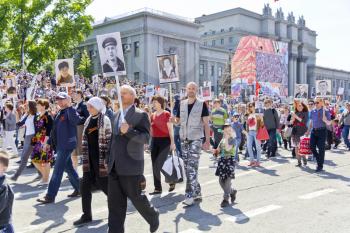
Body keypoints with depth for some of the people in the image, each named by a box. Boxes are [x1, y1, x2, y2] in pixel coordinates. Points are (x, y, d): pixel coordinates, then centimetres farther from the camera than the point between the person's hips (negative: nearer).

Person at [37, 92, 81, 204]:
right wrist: (49, 142, 19)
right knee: (68, 168, 17)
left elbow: (76, 120, -35)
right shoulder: (59, 113, 16)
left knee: (57, 170, -6)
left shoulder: (70, 111, -11)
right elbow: (55, 129, 22)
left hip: (66, 145, -9)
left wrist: (69, 106, -34)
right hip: (60, 145, 9)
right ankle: (78, 189, 29)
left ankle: (50, 196, -1)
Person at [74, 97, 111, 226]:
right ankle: (86, 215, 15)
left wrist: (107, 158, -17)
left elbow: (109, 140, -14)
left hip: (100, 159, -7)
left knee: (104, 185, 2)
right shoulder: (88, 120, 11)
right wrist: (85, 158, 13)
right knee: (85, 186, 5)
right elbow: (85, 139, 16)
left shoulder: (104, 120, -10)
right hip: (90, 159, 7)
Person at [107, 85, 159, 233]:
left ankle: (153, 216, 32)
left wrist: (128, 131, -28)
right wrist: (109, 160, 19)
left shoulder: (140, 115, -6)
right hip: (114, 167, 6)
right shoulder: (116, 116, 15)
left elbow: (146, 137, -15)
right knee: (114, 202, 6)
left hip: (131, 166, -6)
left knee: (136, 197, 5)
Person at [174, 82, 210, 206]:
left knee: (192, 167, -12)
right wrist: (173, 120, -8)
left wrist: (208, 140, -7)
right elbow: (178, 120, 15)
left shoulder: (202, 104, -2)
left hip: (196, 139, -5)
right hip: (184, 139, 5)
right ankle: (197, 192, 21)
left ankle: (190, 196, -9)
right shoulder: (181, 104, 9)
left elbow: (206, 123, -2)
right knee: (188, 167, 9)